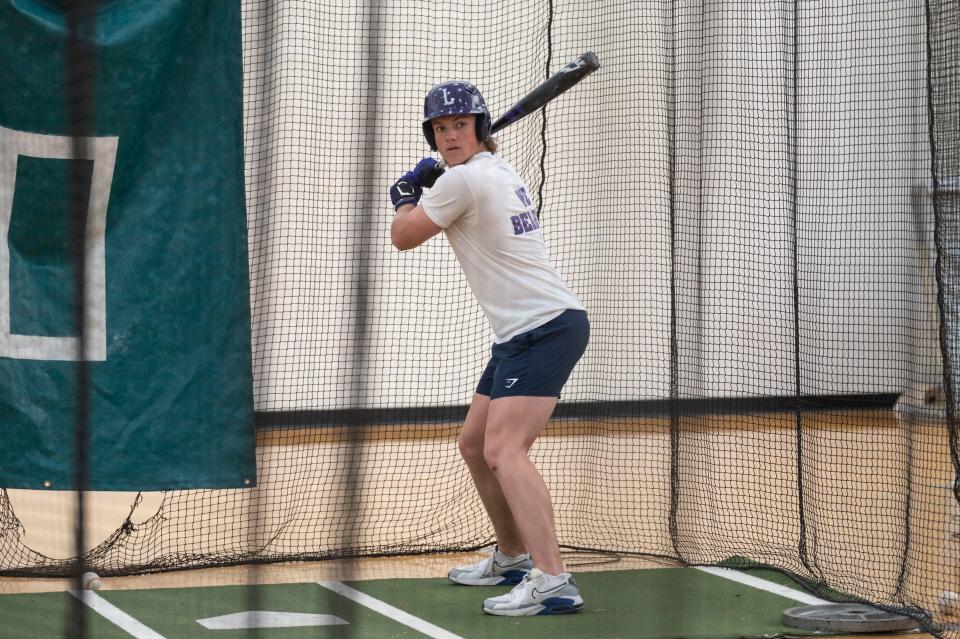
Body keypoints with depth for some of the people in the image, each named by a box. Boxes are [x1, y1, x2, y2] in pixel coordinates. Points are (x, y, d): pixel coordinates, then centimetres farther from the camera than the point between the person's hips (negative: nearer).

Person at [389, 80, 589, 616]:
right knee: (475, 445, 21)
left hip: (547, 326, -10)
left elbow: (404, 237, -3)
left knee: (504, 451, -24)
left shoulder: (463, 179, -13)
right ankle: (514, 557, 34)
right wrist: (421, 187, 15)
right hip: (522, 334, 10)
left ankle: (553, 581, -34)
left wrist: (406, 198, 18)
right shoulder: (498, 171, 16)